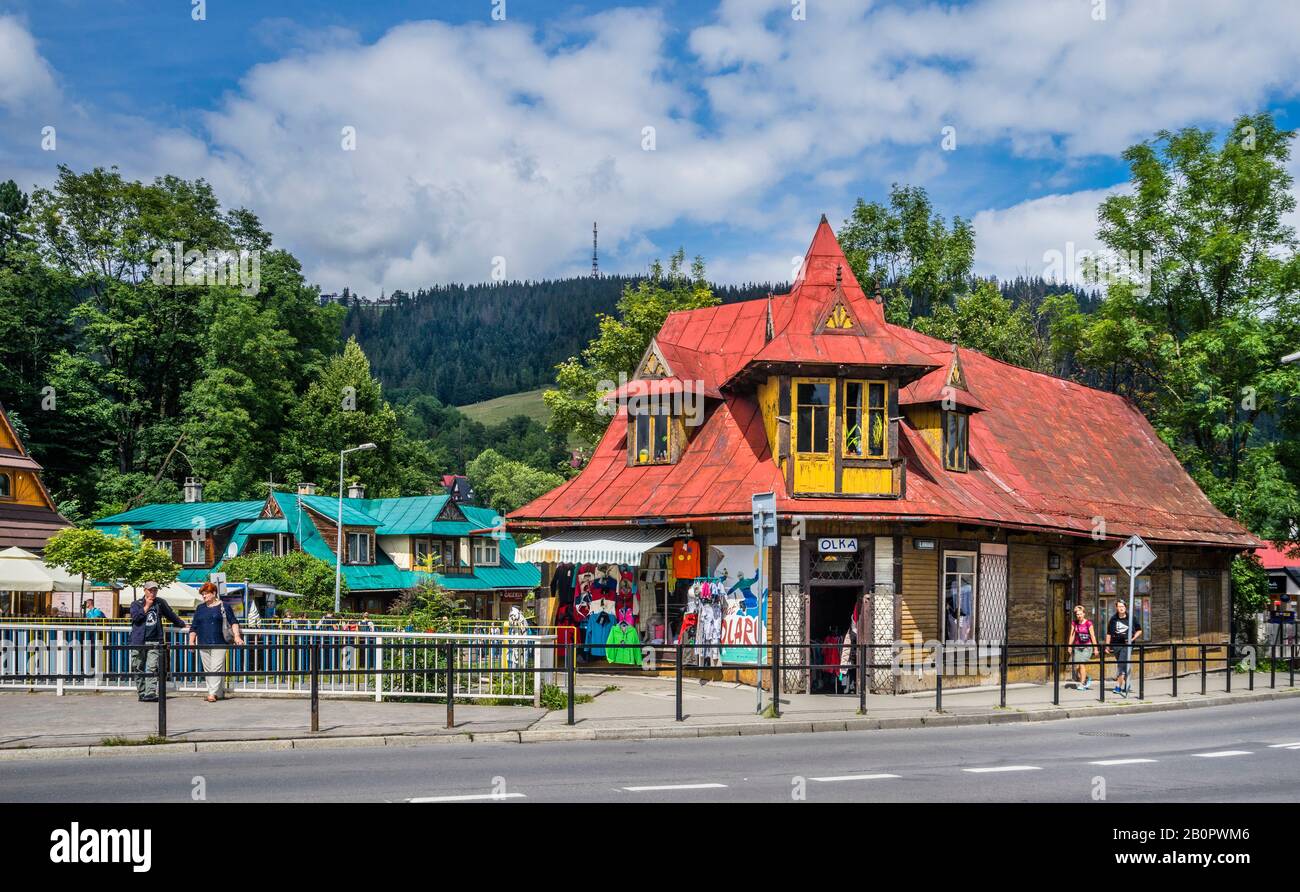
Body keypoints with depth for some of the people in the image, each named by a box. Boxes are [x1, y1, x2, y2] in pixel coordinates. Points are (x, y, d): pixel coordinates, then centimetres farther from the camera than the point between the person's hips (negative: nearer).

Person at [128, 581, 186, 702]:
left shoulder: (160, 603, 15)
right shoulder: (136, 604, 9)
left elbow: (171, 615, 29)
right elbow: (135, 617, -9)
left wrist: (182, 624, 36)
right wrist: (147, 606, -4)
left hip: (154, 641, 0)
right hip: (138, 641, 0)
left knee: (152, 668, -12)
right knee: (138, 668, 3)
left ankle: (151, 693, -19)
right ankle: (141, 692, 11)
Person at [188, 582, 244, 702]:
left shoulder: (224, 607, 3)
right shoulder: (200, 608, 15)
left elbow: (233, 622, -3)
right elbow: (194, 627, 17)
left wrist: (236, 636, -16)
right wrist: (191, 642, 9)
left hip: (219, 644, -5)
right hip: (203, 645, 5)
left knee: (216, 668, -12)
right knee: (208, 670, 5)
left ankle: (213, 693, -14)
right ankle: (219, 693, 12)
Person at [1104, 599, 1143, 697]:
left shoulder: (1132, 618, 2)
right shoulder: (1113, 619, 7)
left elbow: (1139, 631, 11)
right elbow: (1109, 634, 12)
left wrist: (1133, 638, -5)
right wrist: (1107, 646, 8)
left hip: (1127, 645, -3)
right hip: (1116, 645, 3)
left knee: (1121, 665, -15)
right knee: (1124, 666, 14)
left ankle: (1118, 686, -16)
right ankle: (1126, 685, 27)